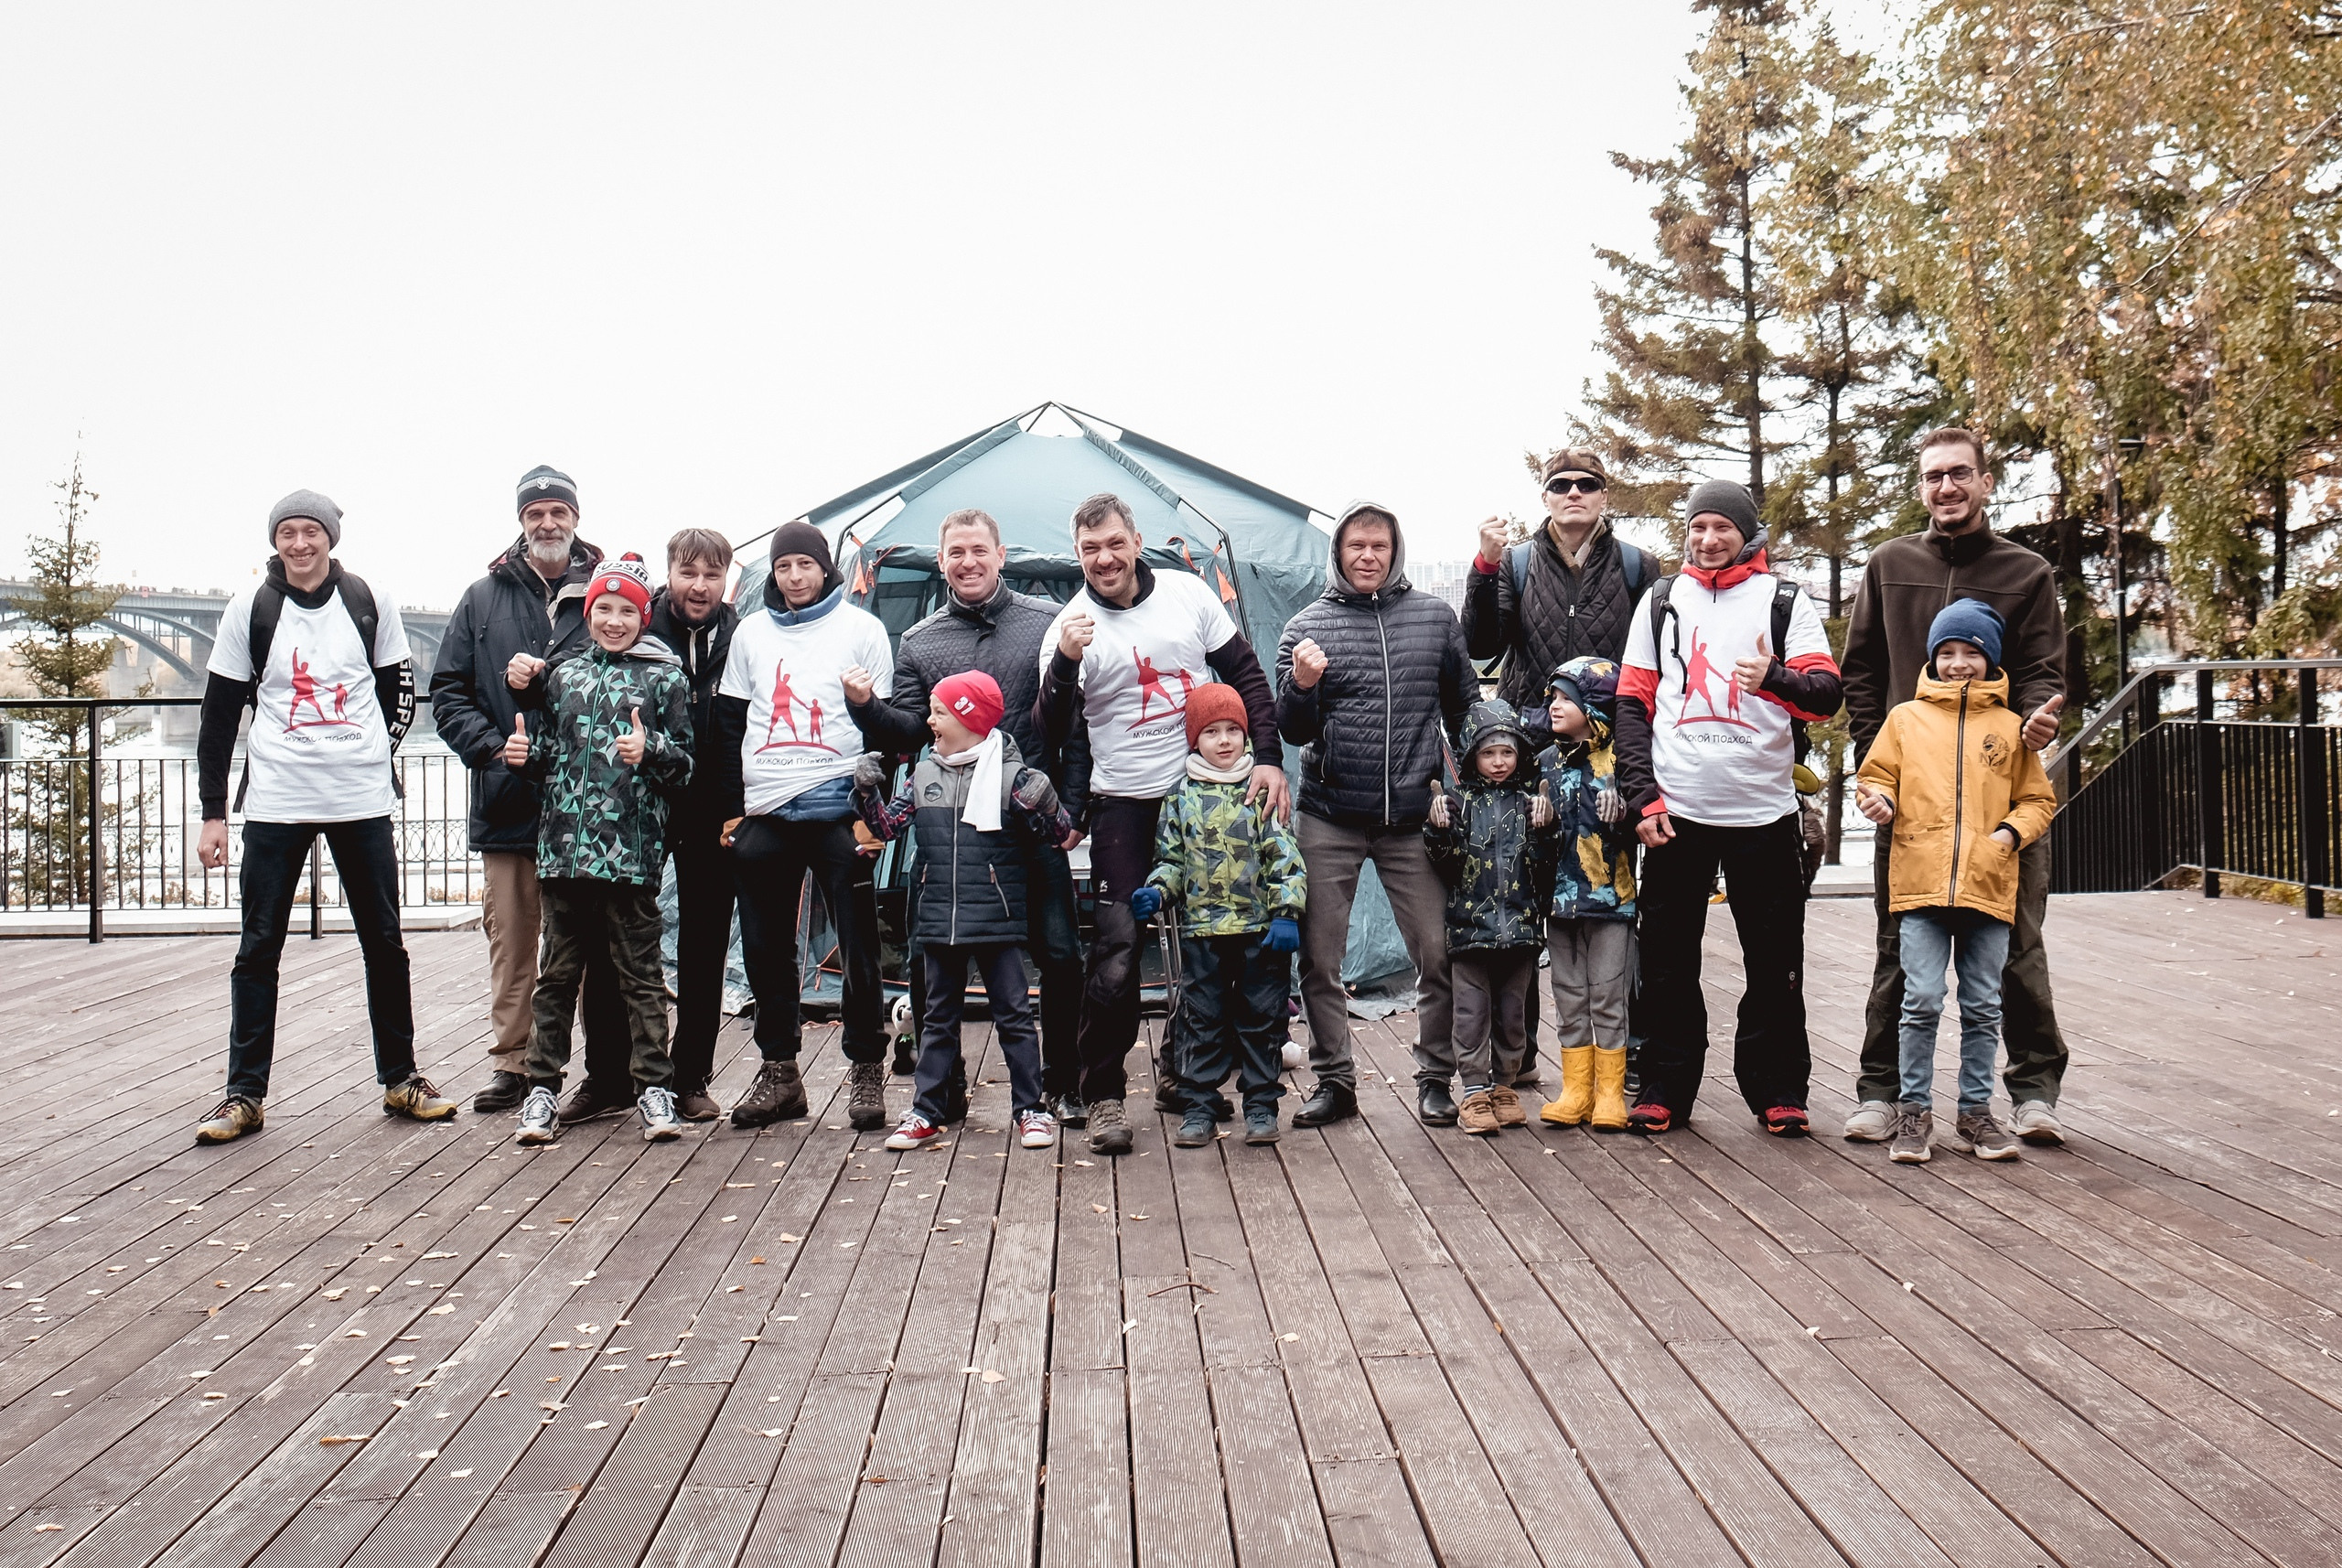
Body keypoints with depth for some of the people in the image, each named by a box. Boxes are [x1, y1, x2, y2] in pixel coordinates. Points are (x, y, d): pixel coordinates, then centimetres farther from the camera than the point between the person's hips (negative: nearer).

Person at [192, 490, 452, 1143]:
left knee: (384, 941, 6)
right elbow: (220, 714, 4)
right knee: (258, 948, 1)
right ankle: (245, 1094, 10)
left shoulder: (370, 603, 4)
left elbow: (401, 689, 15)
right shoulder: (250, 610, 2)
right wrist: (212, 811, 2)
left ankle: (400, 1079, 18)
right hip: (275, 802, -1)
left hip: (363, 801, 1)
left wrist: (373, 753, 2)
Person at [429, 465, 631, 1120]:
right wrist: (493, 748, -6)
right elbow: (448, 691, 11)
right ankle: (511, 1062, 18)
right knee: (510, 936, 8)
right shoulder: (483, 599, 13)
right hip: (509, 801, 3)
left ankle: (608, 1072, 7)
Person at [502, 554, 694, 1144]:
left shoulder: (665, 677, 5)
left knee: (639, 970, 0)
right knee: (558, 970, 9)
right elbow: (546, 753, 21)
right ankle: (542, 1088, 15)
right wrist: (525, 753, 0)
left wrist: (650, 750, -18)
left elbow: (684, 767, 1)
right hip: (563, 845, 3)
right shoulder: (563, 674, 15)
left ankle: (654, 1088, 5)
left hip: (631, 850, -3)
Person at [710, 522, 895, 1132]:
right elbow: (728, 722, 15)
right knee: (766, 948, 8)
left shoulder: (861, 628, 4)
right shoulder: (751, 631, 14)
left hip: (836, 810, -4)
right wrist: (732, 806, 7)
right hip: (761, 814, 4)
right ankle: (778, 1071, 19)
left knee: (858, 943, -1)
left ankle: (866, 1069, 9)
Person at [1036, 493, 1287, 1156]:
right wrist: (1065, 663, -30)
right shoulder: (1071, 627, -5)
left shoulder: (1187, 592, 1)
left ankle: (1179, 1074, 29)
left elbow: (1245, 673, 8)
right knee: (1117, 950, -11)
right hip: (1127, 803, -3)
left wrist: (1269, 758, -2)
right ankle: (1103, 1095, 1)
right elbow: (1051, 734, -13)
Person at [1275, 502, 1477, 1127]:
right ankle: (1334, 1080, 17)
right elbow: (1294, 733, 1)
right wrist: (1301, 686, -17)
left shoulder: (1436, 618, 7)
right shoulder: (1307, 628, 3)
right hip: (1330, 821, 0)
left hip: (1414, 817, 1)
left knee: (1439, 953, 0)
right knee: (1319, 959, 2)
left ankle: (1435, 1077, 17)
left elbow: (1464, 706, 16)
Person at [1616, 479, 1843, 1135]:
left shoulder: (1785, 602, 7)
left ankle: (1777, 1090, 15)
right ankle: (1664, 1088, 14)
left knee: (1775, 960, 4)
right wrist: (1645, 798, -2)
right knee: (1668, 958, 5)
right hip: (1676, 810, 1)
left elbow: (1827, 693, -4)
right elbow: (1633, 703, 8)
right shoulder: (1661, 600, 11)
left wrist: (1776, 677, -27)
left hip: (1764, 810, -1)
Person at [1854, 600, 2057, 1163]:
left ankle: (1975, 1112, 20)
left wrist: (2011, 831, -4)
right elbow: (1878, 775, 13)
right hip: (1920, 882, -1)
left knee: (1982, 1007, 8)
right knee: (1921, 1002, -4)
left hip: (1988, 886, 1)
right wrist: (1878, 799, -9)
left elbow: (2038, 799, 13)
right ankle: (1914, 1111, 8)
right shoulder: (1906, 718, 10)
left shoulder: (2010, 727, 10)